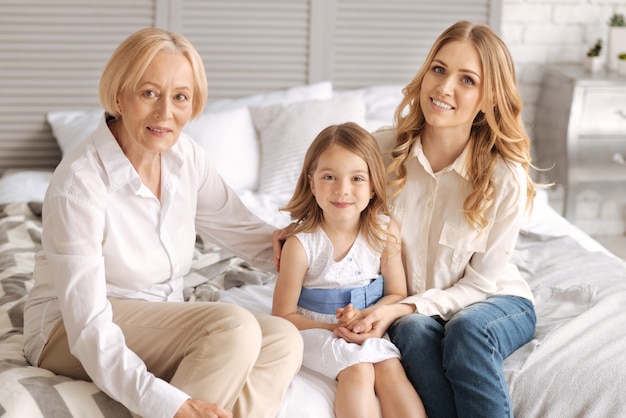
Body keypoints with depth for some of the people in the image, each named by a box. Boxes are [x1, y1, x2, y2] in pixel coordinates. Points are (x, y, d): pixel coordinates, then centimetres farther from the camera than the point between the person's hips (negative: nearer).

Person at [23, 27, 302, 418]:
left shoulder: (185, 156, -4)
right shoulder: (78, 185, -25)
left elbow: (248, 232, 7)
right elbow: (90, 331, -29)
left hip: (159, 330, 7)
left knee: (283, 340, -18)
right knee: (233, 325, -29)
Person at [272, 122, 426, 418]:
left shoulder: (385, 232, -6)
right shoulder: (301, 244, -16)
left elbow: (397, 294, 5)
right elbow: (284, 316, -8)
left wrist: (365, 316, -16)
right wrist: (336, 328, -20)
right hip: (316, 330, -3)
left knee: (391, 369, -23)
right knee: (358, 370, -27)